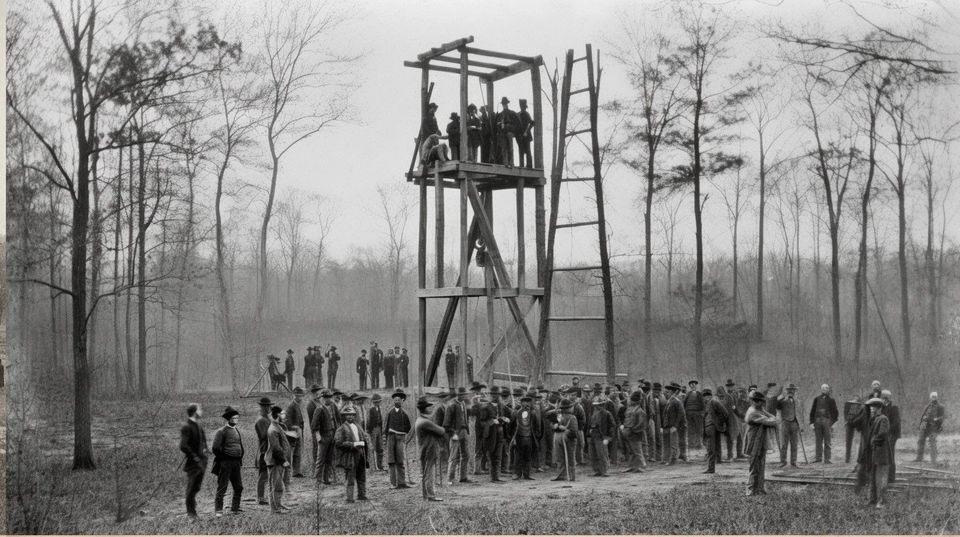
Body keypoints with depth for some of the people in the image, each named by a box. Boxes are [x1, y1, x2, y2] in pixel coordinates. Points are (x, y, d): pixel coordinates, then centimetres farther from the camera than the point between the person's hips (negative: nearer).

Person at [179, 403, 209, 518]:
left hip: (201, 462, 8)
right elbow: (183, 446, -22)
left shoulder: (199, 426, 12)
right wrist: (194, 457, -18)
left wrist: (204, 449, 11)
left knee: (196, 488, 14)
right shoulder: (187, 427, -16)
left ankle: (192, 510, 25)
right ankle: (191, 512, 11)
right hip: (193, 464, -8)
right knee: (191, 489, 1)